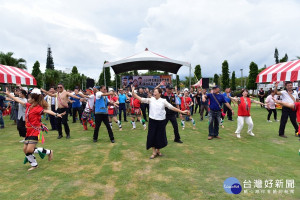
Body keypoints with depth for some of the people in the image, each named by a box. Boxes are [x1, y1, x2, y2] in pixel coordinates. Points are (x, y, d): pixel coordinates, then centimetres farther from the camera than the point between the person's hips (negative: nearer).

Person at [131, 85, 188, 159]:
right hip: (152, 120, 1)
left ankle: (158, 150, 33)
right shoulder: (150, 100, 0)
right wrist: (133, 92, -16)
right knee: (152, 136, 3)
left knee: (160, 136, 8)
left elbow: (172, 107, 1)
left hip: (161, 121, 0)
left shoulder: (163, 101, -2)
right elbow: (140, 99, -6)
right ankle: (154, 152, 21)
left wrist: (181, 111, -1)